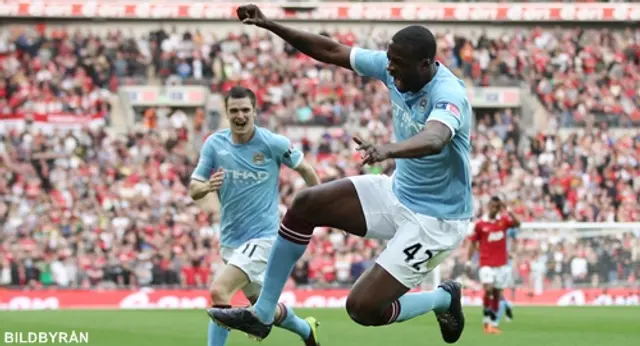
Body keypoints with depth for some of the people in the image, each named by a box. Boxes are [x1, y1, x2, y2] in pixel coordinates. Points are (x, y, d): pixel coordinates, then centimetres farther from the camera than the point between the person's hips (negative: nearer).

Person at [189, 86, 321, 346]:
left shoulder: (273, 143, -11)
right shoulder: (214, 144, -2)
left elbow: (305, 169, 5)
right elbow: (193, 191, -1)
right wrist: (207, 186, -24)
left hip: (262, 236, -5)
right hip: (230, 240, 5)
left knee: (218, 291, -24)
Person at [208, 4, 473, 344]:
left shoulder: (449, 95, -30)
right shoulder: (395, 69, -8)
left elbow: (433, 140, -52)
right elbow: (332, 51, 0)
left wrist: (387, 149, -72)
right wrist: (268, 25, -7)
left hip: (436, 220, -8)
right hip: (399, 192, 8)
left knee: (363, 307, -13)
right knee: (305, 204, -1)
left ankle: (444, 299, 16)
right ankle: (262, 313, 8)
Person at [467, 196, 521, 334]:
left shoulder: (504, 220, 3)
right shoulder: (480, 224, -1)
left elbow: (517, 224, -17)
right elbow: (473, 243, 4)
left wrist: (508, 211, -25)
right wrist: (469, 262, -2)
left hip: (502, 264, 2)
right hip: (486, 264, -2)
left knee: (497, 294, 6)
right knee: (488, 290, -18)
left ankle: (494, 324, 14)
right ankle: (486, 320, -1)